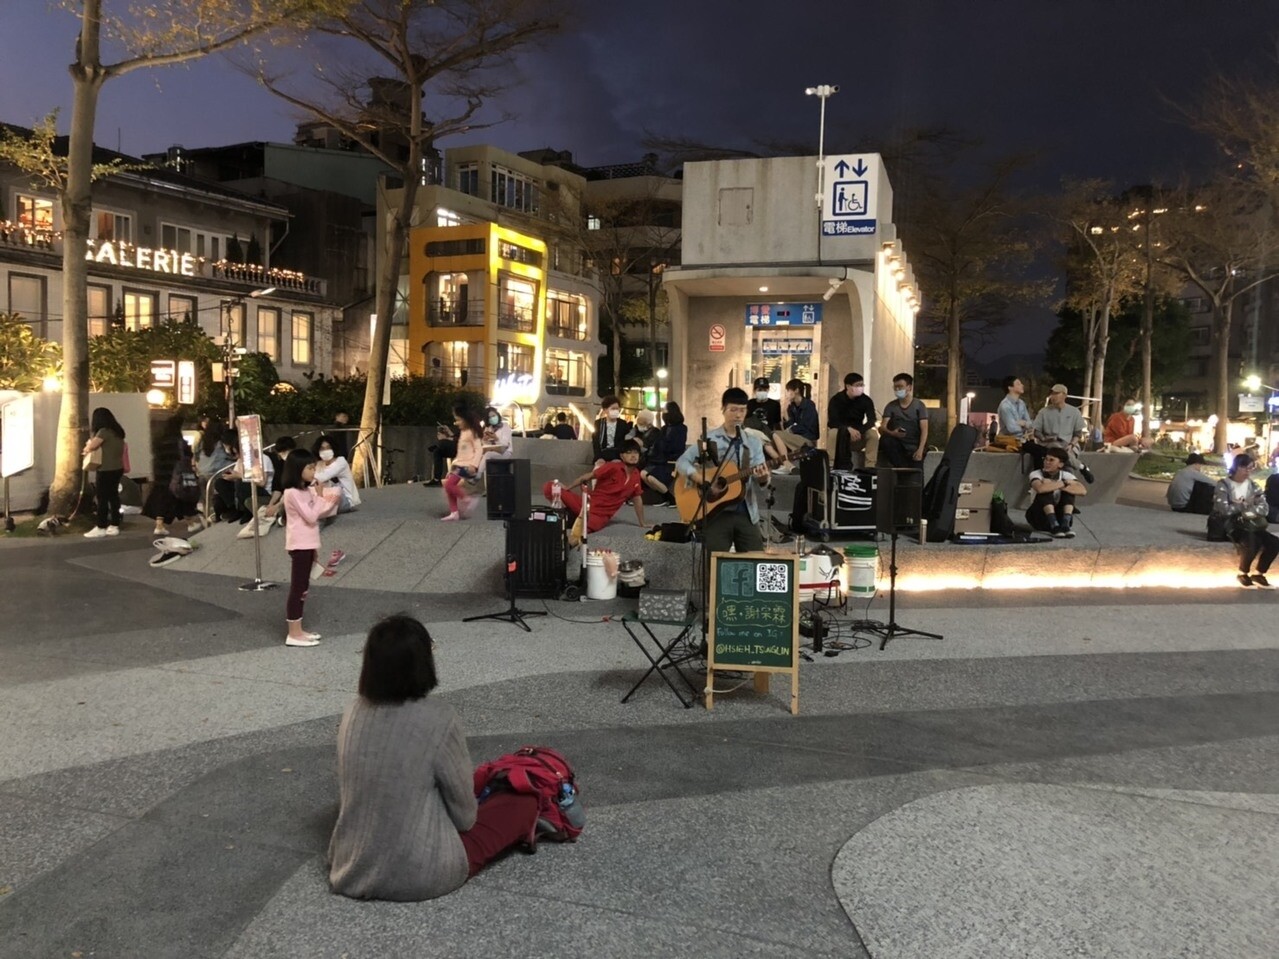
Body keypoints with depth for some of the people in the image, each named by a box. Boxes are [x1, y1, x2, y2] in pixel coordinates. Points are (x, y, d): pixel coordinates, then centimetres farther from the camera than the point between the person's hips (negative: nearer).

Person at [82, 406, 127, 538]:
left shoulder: (104, 431, -15)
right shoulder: (117, 431, 11)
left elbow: (91, 446, -15)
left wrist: (84, 451, 5)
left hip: (106, 470, -8)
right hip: (117, 468, 8)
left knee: (102, 498, -1)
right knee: (113, 496, 11)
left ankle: (101, 528, 3)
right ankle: (114, 526, 14)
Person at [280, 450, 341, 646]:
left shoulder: (306, 490, 11)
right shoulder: (293, 493, -17)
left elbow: (317, 514, 14)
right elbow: (311, 516, -20)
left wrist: (331, 502, -2)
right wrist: (320, 496, -12)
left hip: (307, 544, 9)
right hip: (300, 546, -9)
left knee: (302, 589, 13)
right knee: (297, 588, -5)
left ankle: (298, 630, 19)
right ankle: (293, 634, -1)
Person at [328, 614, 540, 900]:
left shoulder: (354, 712, -5)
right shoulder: (438, 718, -21)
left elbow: (346, 792, 8)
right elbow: (464, 812, -11)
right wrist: (465, 821, 12)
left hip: (350, 868, 6)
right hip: (419, 876, -6)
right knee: (523, 801, 8)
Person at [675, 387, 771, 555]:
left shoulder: (753, 442, 8)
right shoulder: (709, 439, -1)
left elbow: (763, 481, 5)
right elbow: (681, 462, -4)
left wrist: (763, 477, -19)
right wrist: (700, 479, -20)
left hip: (746, 513, 3)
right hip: (716, 513, -3)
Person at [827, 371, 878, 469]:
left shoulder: (866, 400, -5)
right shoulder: (836, 399, -12)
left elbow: (871, 421, -15)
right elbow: (832, 422, -22)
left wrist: (859, 431, -34)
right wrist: (849, 429, -38)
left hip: (857, 434, 2)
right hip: (841, 434, -2)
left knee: (873, 434, -26)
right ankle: (844, 466, -31)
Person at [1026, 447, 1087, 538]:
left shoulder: (1065, 475, -5)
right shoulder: (1036, 474, -12)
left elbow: (1083, 491, -24)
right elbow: (1040, 489, -38)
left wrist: (1055, 485, -28)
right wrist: (1063, 484, -27)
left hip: (1057, 515, 3)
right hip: (1039, 517, -3)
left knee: (1070, 489, -17)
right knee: (1046, 489, -26)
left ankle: (1065, 524, -28)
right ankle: (1054, 526, -33)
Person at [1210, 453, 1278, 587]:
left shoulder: (1252, 485, 12)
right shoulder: (1223, 485, -5)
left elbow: (1264, 508, -1)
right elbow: (1224, 510, -19)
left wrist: (1240, 508, -16)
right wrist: (1245, 505, -4)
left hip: (1248, 524, 6)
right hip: (1228, 525, -6)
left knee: (1274, 542, -18)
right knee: (1252, 541, -33)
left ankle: (1258, 574, 3)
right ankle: (1243, 573, -7)